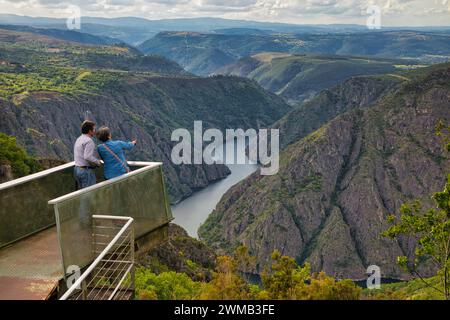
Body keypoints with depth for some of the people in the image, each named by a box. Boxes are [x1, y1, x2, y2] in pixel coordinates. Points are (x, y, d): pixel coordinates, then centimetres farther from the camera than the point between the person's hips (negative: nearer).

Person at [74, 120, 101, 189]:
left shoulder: (79, 140, 13)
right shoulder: (89, 141, -17)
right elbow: (87, 157, -27)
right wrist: (97, 162, -12)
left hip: (78, 169, 10)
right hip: (87, 171, -10)